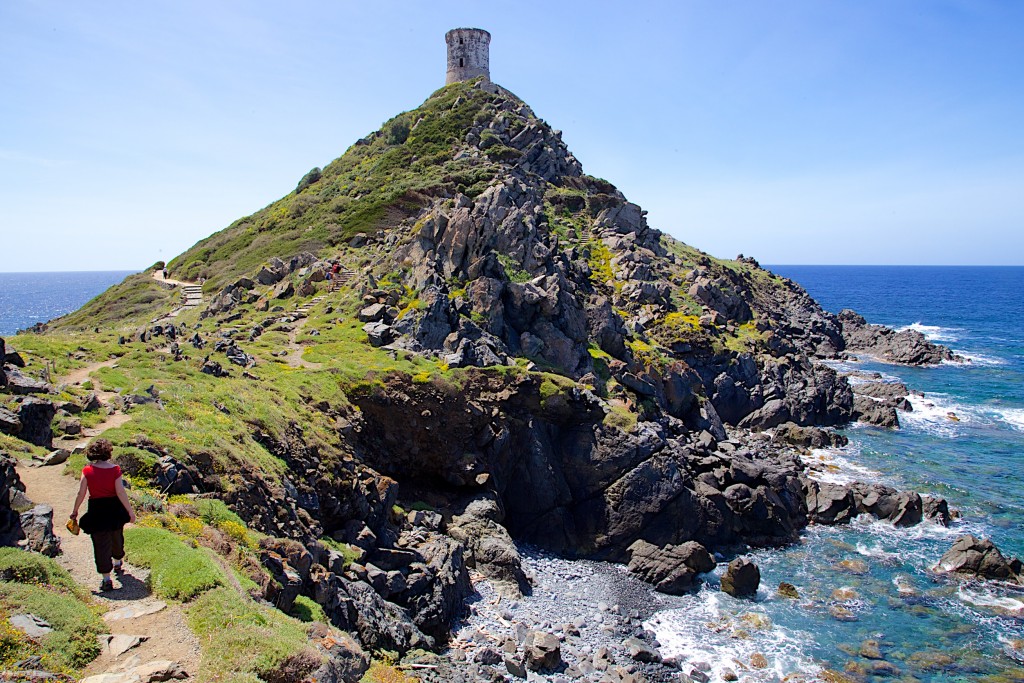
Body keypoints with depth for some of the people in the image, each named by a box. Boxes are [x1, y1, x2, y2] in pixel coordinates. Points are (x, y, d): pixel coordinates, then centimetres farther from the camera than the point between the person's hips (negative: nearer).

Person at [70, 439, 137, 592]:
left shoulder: (87, 470, -10)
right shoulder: (114, 469, -12)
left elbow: (81, 494, -6)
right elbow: (121, 493, -12)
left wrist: (75, 511, 9)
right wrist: (130, 511, -5)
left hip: (96, 510, -1)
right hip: (115, 509, 1)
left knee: (101, 544, 5)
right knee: (117, 537, 24)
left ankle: (106, 580, 6)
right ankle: (118, 565, 47)